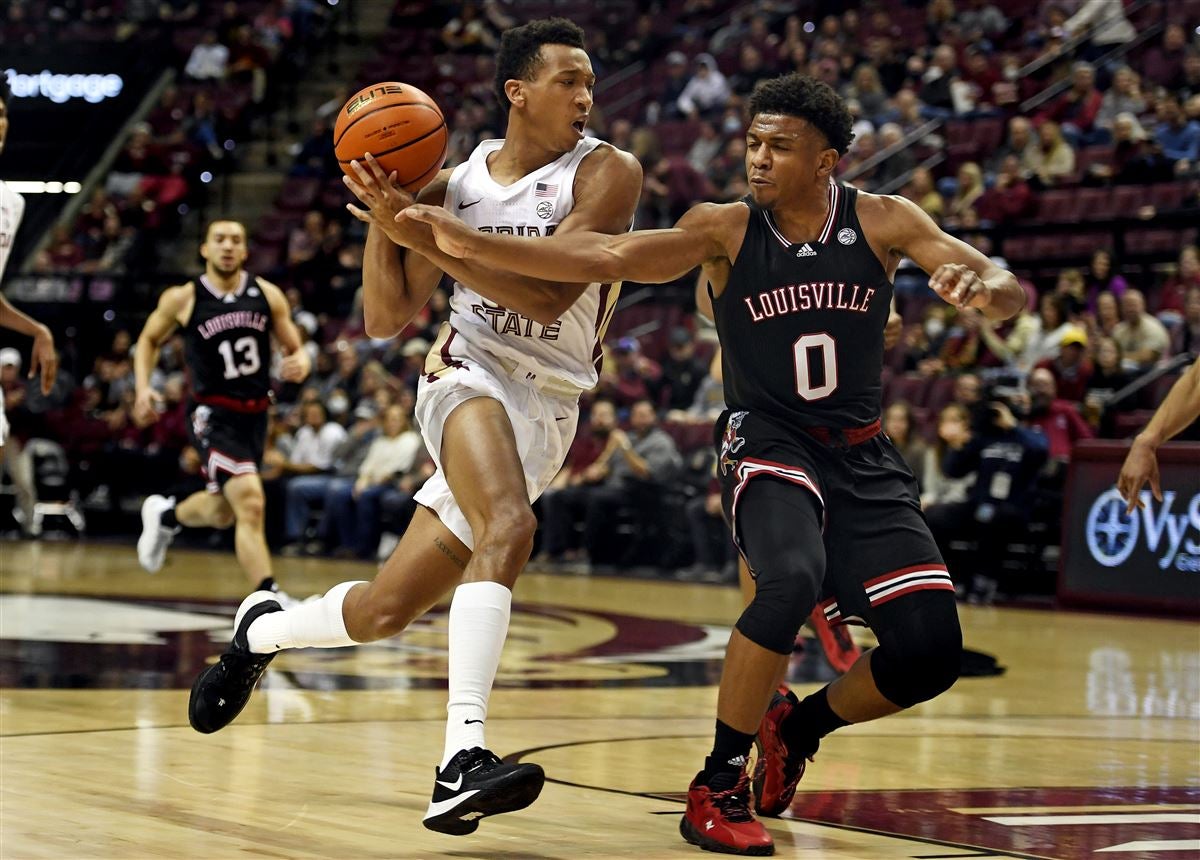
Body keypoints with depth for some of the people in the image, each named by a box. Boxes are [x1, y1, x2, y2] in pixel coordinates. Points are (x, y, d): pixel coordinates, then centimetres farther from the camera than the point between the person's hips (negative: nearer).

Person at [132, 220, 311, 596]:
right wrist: (143, 388, -3)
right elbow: (149, 340, 11)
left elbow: (295, 348, 7)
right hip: (213, 414, -5)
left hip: (255, 414, 5)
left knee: (221, 513, 22)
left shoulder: (267, 294, -1)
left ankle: (165, 515, 54)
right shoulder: (183, 298, -7)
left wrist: (299, 363, -17)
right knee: (251, 504, -23)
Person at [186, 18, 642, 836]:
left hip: (545, 414, 1)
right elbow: (386, 319, 4)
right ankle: (463, 759, -38)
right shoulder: (454, 184, 4)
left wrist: (421, 232, -24)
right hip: (471, 378, -1)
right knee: (509, 526, -33)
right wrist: (386, 213, -11)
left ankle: (262, 629, 26)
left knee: (383, 612, -1)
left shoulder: (605, 174, -6)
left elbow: (546, 294, -20)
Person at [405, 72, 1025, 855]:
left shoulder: (883, 222, -4)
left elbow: (1007, 291, -11)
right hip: (768, 446, -3)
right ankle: (716, 788, -20)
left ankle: (798, 727, 22)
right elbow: (610, 257, -19)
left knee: (930, 651, -8)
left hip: (863, 459, 3)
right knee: (793, 576, -35)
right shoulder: (726, 230, -8)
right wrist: (469, 243, -30)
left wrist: (986, 288, -37)